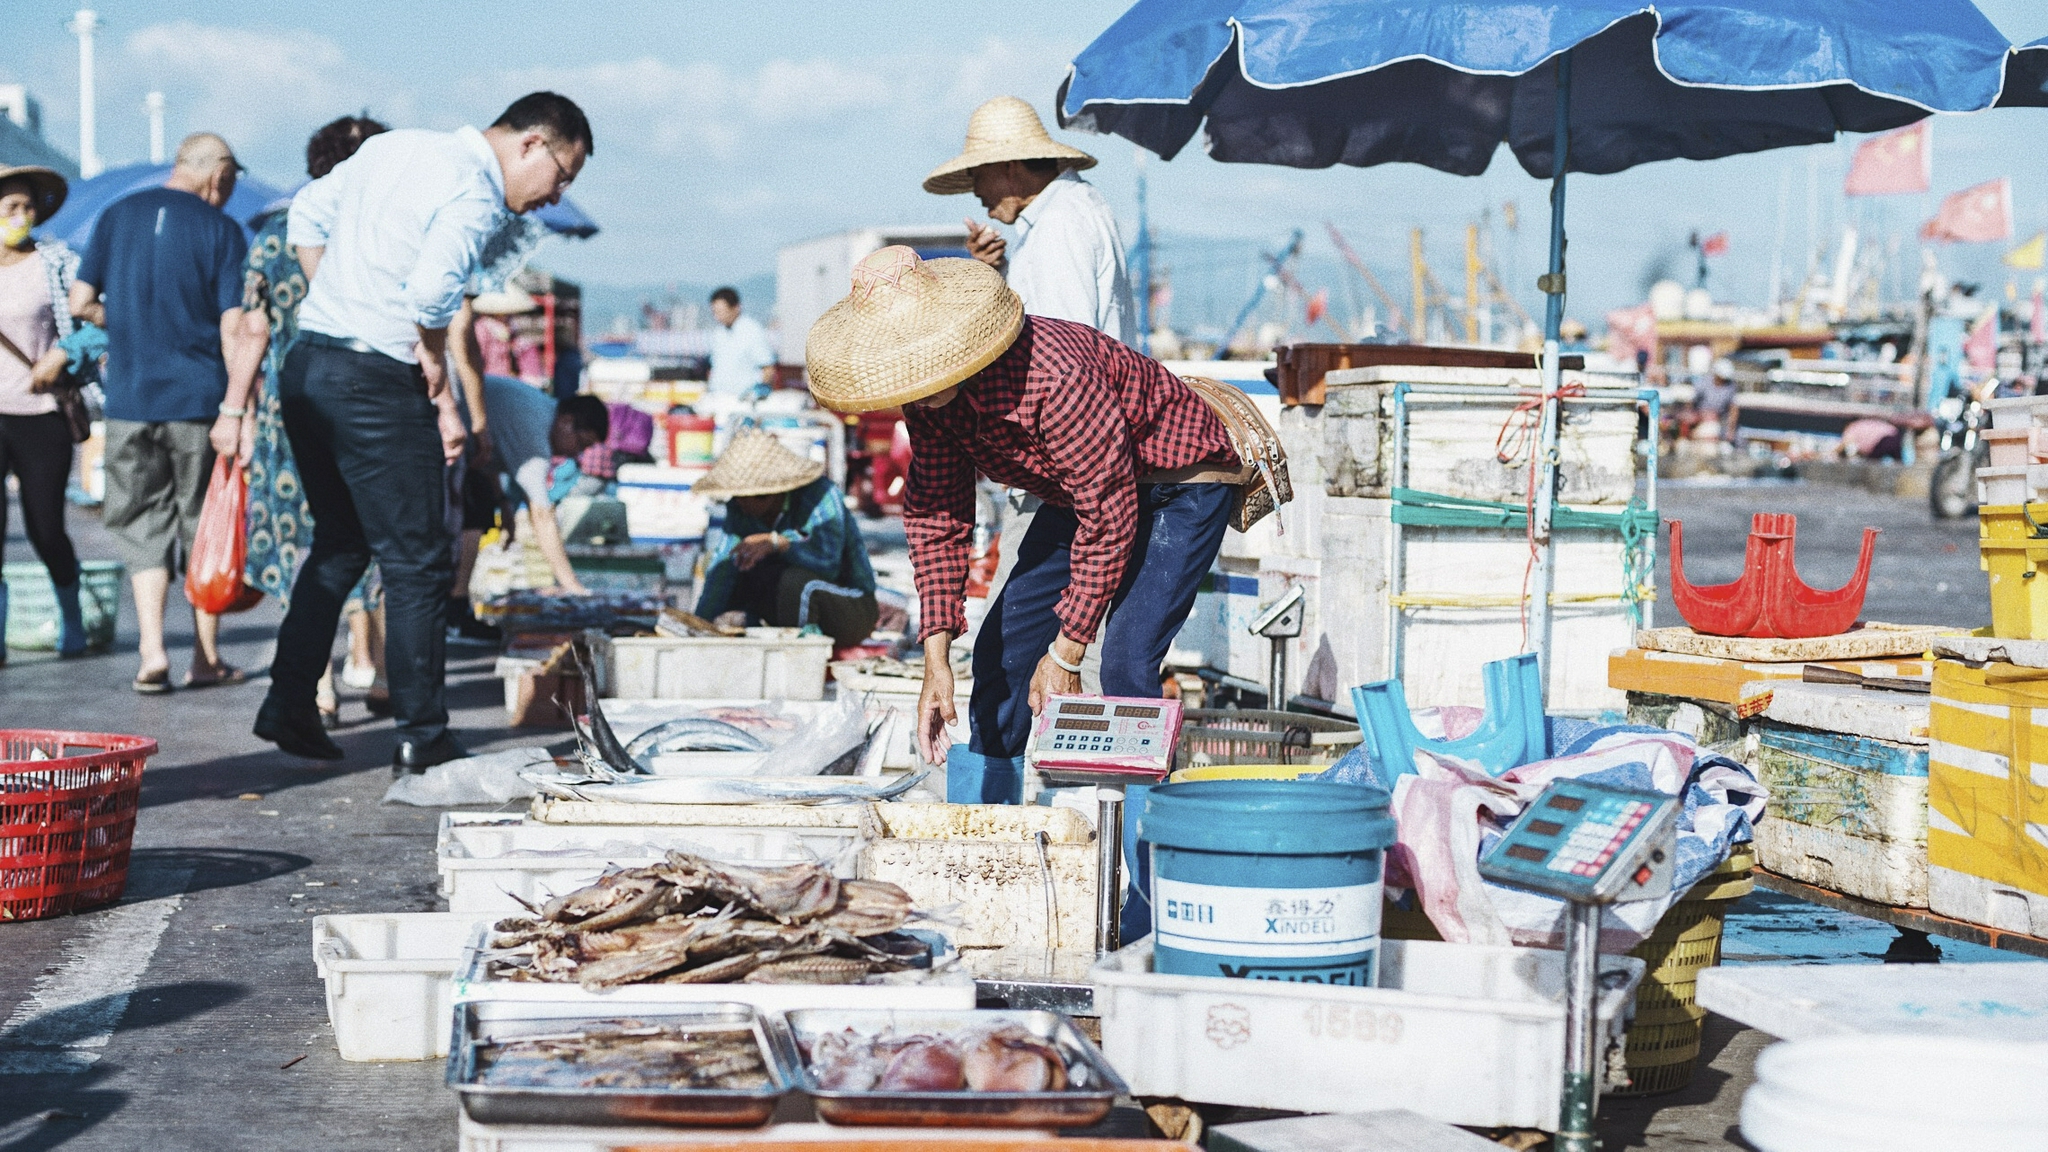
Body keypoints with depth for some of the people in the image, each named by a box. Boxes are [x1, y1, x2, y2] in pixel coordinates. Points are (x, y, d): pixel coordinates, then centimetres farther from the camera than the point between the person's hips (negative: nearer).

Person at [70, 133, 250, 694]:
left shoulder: (116, 216, 5)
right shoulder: (221, 230, -3)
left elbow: (81, 303, 3)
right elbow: (233, 330, -8)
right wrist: (240, 409, -2)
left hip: (130, 400, 2)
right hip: (200, 396, -2)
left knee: (144, 523, 9)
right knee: (203, 524, 9)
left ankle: (153, 653, -4)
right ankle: (206, 658, 13)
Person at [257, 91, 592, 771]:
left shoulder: (394, 146, 14)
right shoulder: (475, 194, -12)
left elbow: (307, 213, 21)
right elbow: (431, 290, -26)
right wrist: (441, 390, -12)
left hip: (307, 363, 8)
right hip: (376, 384, -8)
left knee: (340, 544, 21)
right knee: (418, 564, 2)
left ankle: (288, 704, 21)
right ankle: (422, 739, 6)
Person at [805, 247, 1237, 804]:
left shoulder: (1055, 375, -38)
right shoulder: (925, 388, -14)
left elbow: (1110, 514, -32)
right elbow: (935, 514, -6)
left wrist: (1067, 653, -26)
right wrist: (936, 659, -13)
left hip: (1180, 481, -8)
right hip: (1080, 487, 8)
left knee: (1126, 663, -24)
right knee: (1002, 648, 5)